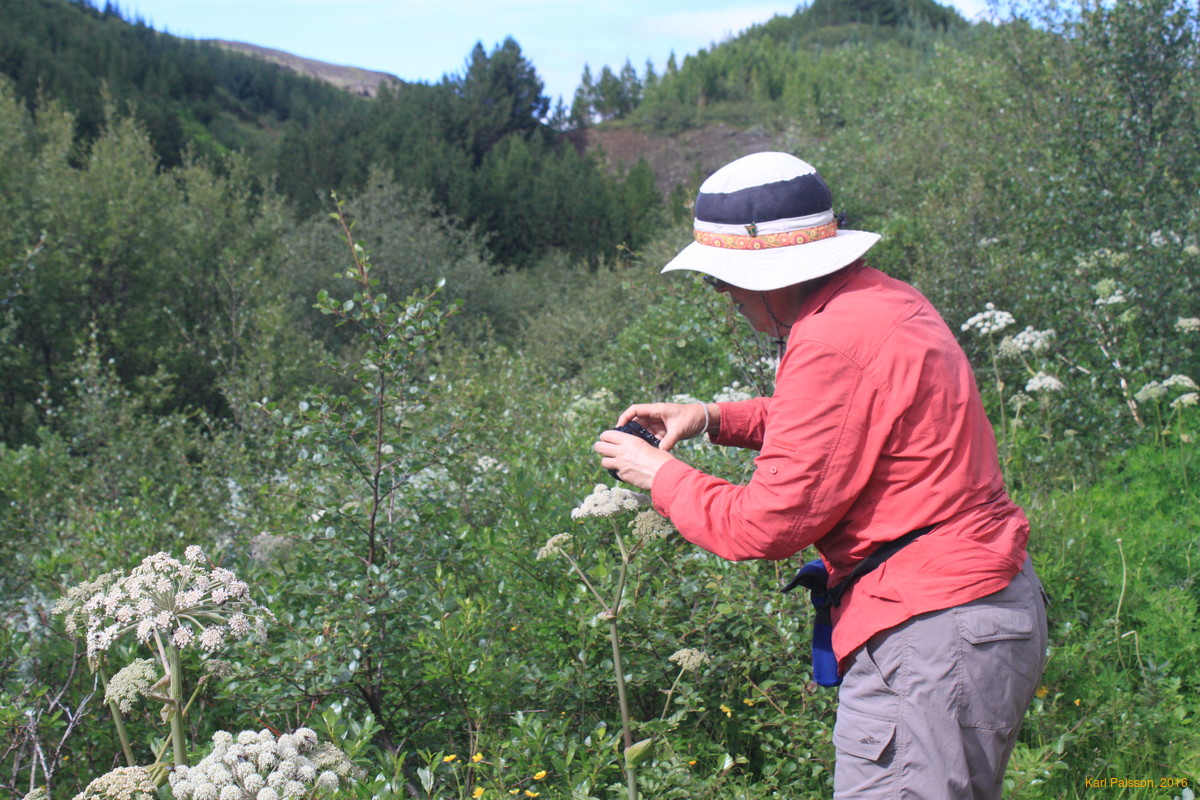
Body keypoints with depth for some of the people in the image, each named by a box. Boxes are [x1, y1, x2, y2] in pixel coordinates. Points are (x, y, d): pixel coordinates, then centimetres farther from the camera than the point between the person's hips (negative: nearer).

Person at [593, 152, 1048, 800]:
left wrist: (660, 475, -2)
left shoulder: (837, 343, -21)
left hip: (933, 638, -10)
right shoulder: (881, 299, 10)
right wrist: (713, 418, 18)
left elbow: (769, 523, -17)